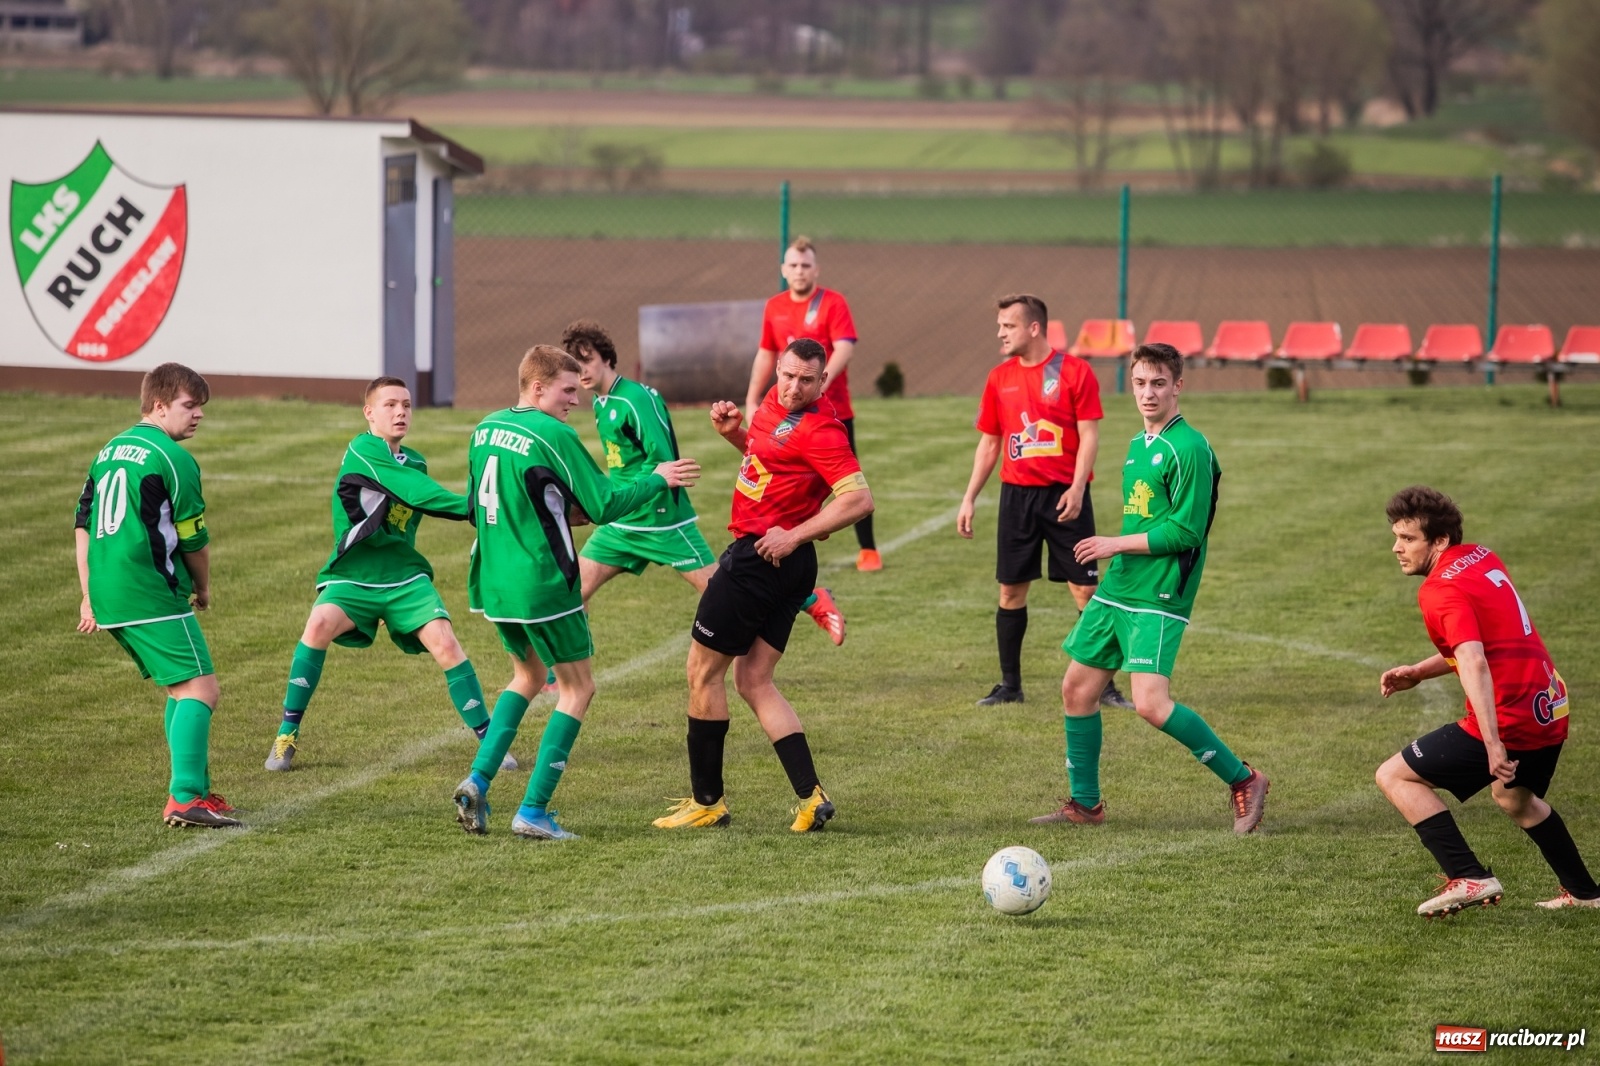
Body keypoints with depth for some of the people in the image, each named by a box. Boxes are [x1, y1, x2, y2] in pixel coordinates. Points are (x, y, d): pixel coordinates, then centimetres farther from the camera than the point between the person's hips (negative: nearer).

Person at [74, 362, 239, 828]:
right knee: (199, 689, -10)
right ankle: (185, 799, -21)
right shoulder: (172, 458, -9)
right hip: (153, 597, -9)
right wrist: (203, 589, 13)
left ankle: (197, 791, 18)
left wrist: (90, 597, 21)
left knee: (180, 690, 18)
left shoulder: (108, 452, 17)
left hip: (107, 596, 9)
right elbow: (193, 540, -5)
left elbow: (83, 525, 19)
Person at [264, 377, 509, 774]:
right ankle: (287, 735, -16)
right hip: (353, 578, -5)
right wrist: (471, 507, -29)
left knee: (445, 643, -15)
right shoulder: (362, 451, -12)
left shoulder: (414, 463, 9)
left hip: (403, 577, 5)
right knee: (320, 624, -30)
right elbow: (415, 492, -23)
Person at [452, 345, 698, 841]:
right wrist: (658, 479, 2)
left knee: (528, 674, 26)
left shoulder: (485, 430, 7)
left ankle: (478, 780, 10)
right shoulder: (554, 436, -15)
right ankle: (533, 812, 1)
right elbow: (605, 506, -12)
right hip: (543, 586, -7)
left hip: (494, 583, 7)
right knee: (577, 687, 7)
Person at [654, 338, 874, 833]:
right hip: (786, 568, 10)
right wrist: (733, 431, 9)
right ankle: (811, 796, 1)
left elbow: (859, 499, -24)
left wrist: (794, 535, -24)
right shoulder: (774, 404, 9)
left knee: (704, 671, 2)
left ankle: (706, 801, 9)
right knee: (753, 681, 10)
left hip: (761, 556, -10)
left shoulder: (819, 430, -19)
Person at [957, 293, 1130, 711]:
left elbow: (1089, 436, -7)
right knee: (1011, 590, 5)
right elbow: (989, 443, 14)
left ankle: (1105, 685, 2)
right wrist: (969, 498, 9)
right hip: (1017, 494, 4)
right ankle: (1009, 684, 14)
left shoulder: (1074, 372, -5)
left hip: (1064, 494, -4)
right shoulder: (999, 378, 8)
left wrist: (1076, 488, -18)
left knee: (1085, 589, -3)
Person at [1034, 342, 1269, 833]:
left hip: (1157, 597, -9)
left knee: (1150, 703, -20)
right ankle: (1085, 804, 22)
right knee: (1077, 688, 10)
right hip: (1116, 589, 9)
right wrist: (1114, 560, 17)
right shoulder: (1138, 444, 14)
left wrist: (1117, 545, -14)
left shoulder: (1188, 449, -13)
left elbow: (1185, 531, -18)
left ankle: (1243, 780, -7)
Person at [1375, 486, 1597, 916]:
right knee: (1514, 797, 37)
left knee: (1395, 776, -2)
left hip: (1508, 720, -9)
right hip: (1551, 710, 9)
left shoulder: (1442, 591, -16)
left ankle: (1469, 878, -8)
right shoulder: (1483, 559, 11)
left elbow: (1475, 664, -30)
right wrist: (1418, 673, 15)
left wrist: (1493, 744, -38)